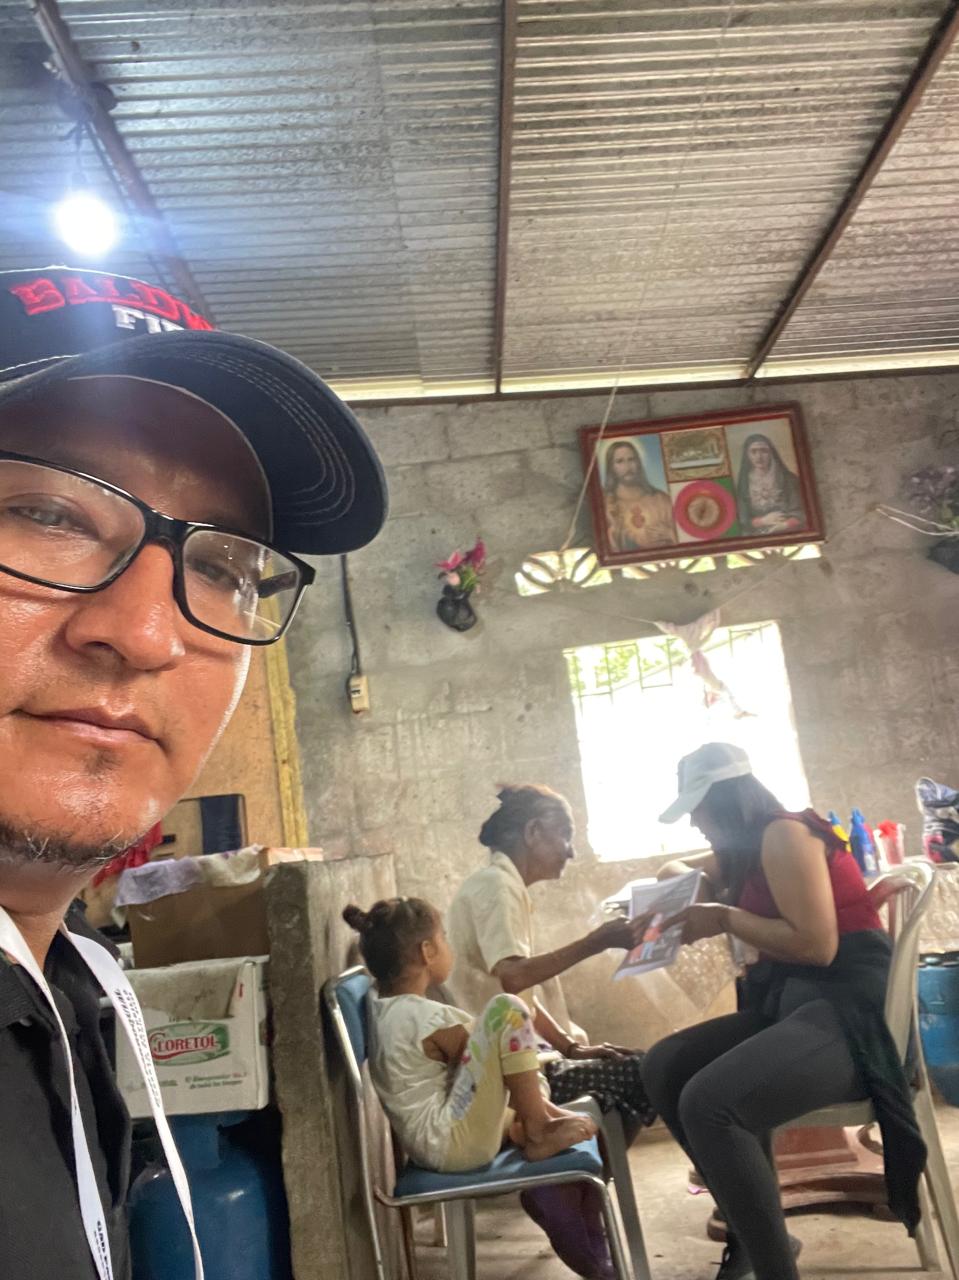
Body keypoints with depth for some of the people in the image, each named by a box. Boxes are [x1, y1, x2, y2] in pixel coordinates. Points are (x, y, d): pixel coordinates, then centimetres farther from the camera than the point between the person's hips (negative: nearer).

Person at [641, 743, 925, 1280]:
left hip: (850, 1008, -10)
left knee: (707, 1101, -29)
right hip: (793, 1003, 10)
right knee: (665, 1066, 0)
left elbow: (817, 944, -23)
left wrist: (724, 919, -12)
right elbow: (682, 868, 33)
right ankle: (751, 1230, 10)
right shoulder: (750, 846, 15)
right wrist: (681, 881, 9)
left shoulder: (783, 833, -13)